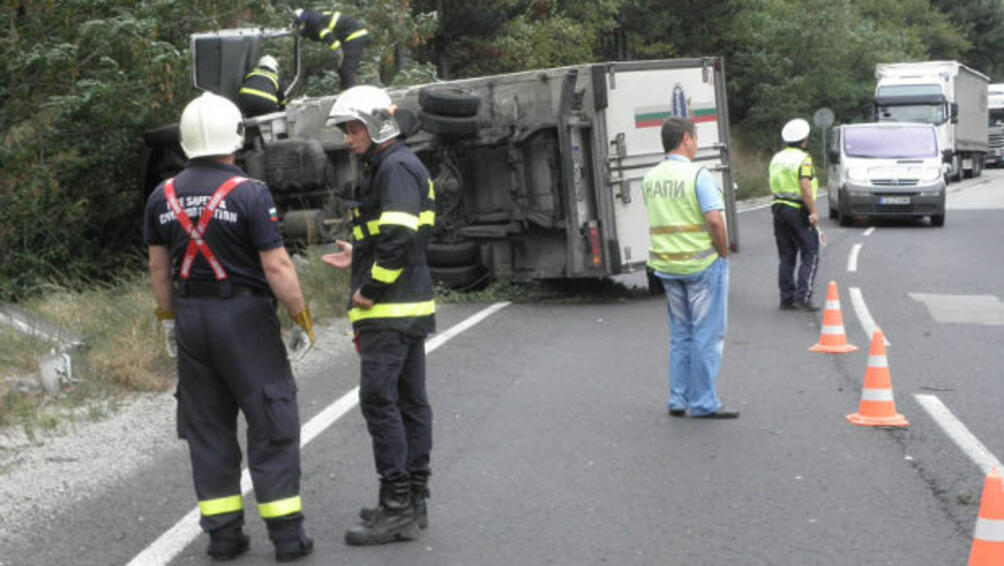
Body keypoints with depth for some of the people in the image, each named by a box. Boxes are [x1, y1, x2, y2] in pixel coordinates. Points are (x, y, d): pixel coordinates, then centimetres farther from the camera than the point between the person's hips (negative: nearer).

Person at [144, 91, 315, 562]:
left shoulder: (162, 197, 3)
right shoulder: (250, 194, -14)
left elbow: (159, 267, 10)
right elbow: (276, 266, -16)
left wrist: (169, 320, 20)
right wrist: (302, 320, -6)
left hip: (191, 318, 5)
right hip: (244, 317, -5)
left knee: (208, 428, 11)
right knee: (272, 425, 2)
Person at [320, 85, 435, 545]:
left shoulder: (395, 167, -13)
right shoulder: (393, 167, 19)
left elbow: (399, 238, -24)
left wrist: (368, 292, -17)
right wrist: (359, 258, 19)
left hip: (390, 310, -11)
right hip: (409, 306, 11)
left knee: (379, 400, -11)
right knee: (410, 400, 11)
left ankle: (397, 508, -10)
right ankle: (413, 500, 16)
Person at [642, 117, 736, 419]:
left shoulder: (650, 179, 7)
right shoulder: (697, 175, -13)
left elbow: (658, 220, 11)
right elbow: (714, 220, -20)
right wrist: (723, 253, -6)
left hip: (666, 265, 6)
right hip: (702, 263, -6)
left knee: (680, 334, 16)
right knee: (707, 334, 2)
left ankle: (678, 399, 18)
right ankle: (703, 403, 4)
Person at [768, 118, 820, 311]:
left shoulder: (777, 158, 11)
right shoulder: (803, 159, -12)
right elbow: (805, 187, -21)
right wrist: (813, 212, -19)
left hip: (779, 207, 7)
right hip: (798, 210, -7)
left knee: (786, 257, 11)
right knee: (810, 255, 0)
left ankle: (786, 299, 10)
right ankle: (802, 297, -9)